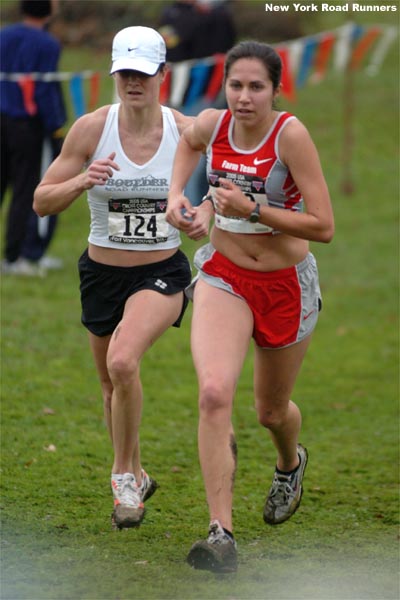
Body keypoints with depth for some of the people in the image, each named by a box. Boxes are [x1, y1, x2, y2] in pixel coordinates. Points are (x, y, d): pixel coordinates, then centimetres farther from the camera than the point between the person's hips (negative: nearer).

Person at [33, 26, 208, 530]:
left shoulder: (187, 131, -8)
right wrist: (82, 181, -27)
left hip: (162, 274, -2)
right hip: (102, 274, 2)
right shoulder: (92, 129, -9)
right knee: (111, 385, 16)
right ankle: (135, 477, 43)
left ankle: (123, 475, -9)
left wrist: (205, 219, -18)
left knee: (122, 360, -29)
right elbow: (42, 202, -7)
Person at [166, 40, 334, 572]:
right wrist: (176, 196, 4)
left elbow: (323, 226, -22)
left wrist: (251, 210, -29)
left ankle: (291, 463, 56)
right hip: (224, 275, 2)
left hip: (286, 284, -2)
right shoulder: (210, 125, -9)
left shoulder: (291, 135, -21)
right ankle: (222, 534, -21)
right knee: (214, 393, -22)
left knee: (272, 411, 17)